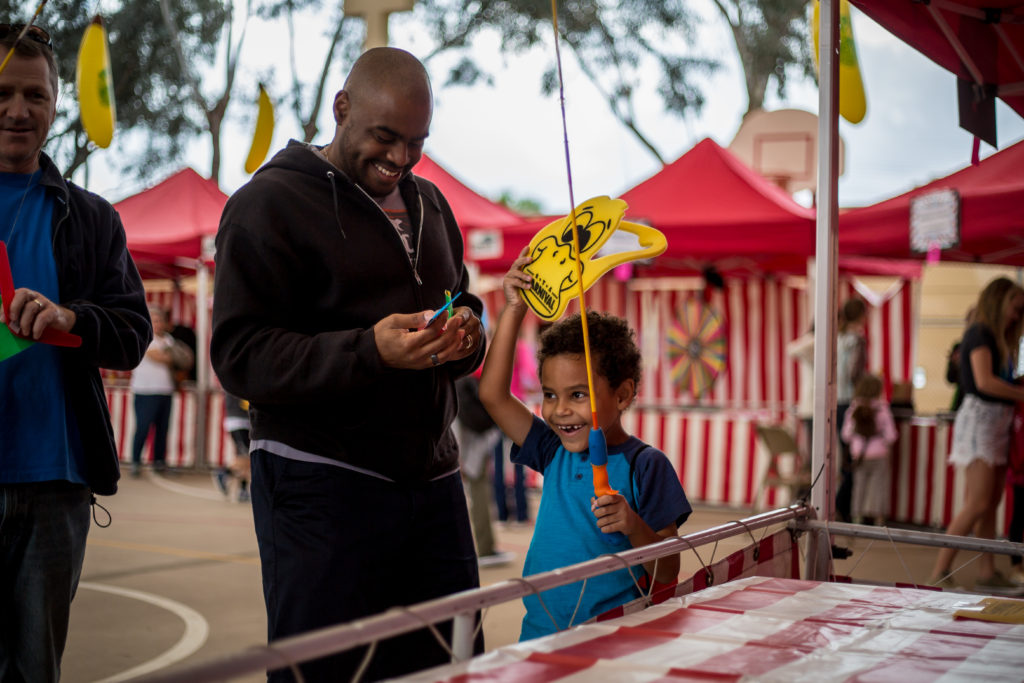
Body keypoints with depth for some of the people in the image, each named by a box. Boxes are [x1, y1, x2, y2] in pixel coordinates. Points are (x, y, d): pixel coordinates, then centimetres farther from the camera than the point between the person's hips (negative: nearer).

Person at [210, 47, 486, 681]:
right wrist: (370, 351, -26)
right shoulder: (269, 202, -5)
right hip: (322, 484, -6)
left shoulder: (429, 203, 17)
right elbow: (240, 356, -13)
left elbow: (463, 301, 27)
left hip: (432, 478, 6)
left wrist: (466, 332, 1)